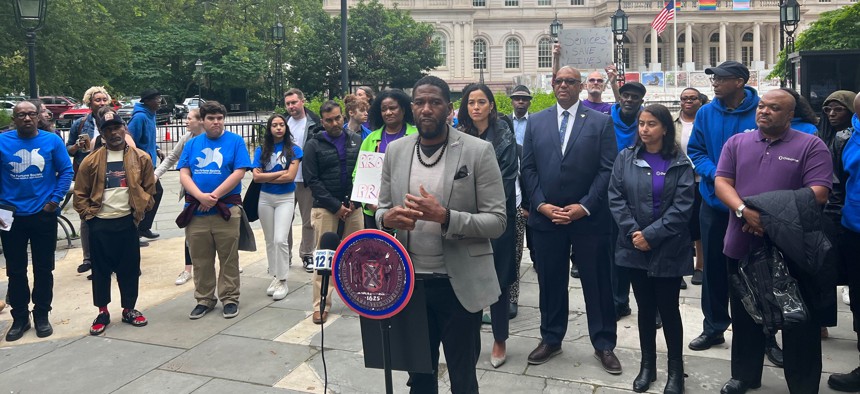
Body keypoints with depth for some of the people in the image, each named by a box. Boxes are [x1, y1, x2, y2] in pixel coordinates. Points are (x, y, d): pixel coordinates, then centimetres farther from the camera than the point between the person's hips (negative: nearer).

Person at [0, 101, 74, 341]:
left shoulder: (52, 141, -4)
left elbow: (66, 171, 0)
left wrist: (55, 199, -9)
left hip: (44, 215, 0)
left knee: (43, 268, 10)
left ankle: (41, 316, 23)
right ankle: (19, 318, 23)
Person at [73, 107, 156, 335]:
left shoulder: (141, 158, 1)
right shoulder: (91, 161, 0)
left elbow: (149, 188, 7)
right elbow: (80, 193, 6)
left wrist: (141, 208, -1)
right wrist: (88, 214, -1)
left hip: (127, 221, 0)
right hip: (99, 223, 0)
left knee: (130, 268, 7)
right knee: (101, 269, 8)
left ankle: (129, 310, 22)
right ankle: (102, 312, 21)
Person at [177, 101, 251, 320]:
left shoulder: (235, 141, 1)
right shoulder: (192, 144, 10)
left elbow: (239, 172, -8)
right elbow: (184, 175, 2)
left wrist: (214, 196, -13)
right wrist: (201, 196, -15)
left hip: (227, 209, -3)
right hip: (196, 211, 3)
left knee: (229, 258, 4)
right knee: (200, 260, 10)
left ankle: (230, 299, 17)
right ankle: (204, 299, 23)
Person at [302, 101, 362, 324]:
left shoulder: (356, 140, 9)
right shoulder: (314, 145, 2)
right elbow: (312, 180, -3)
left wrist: (355, 200, -4)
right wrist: (336, 206, -10)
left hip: (353, 207, 3)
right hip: (325, 208, -2)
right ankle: (321, 305, 4)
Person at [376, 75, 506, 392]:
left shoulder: (478, 151, -9)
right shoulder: (395, 151, 3)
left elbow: (497, 221, -11)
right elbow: (381, 209, 10)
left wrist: (445, 217, -27)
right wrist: (388, 218, -14)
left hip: (460, 284, -3)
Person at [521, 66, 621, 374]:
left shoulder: (601, 121, 1)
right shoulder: (535, 122, 8)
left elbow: (607, 169, -5)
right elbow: (528, 168, 5)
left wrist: (584, 206, -13)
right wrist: (542, 205, -7)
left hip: (589, 217, -2)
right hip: (546, 216, 2)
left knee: (597, 283, 7)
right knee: (550, 281, 12)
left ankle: (604, 344, 21)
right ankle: (551, 339, 27)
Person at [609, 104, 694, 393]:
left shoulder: (680, 163, -1)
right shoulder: (625, 158, 4)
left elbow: (682, 206, -9)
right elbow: (615, 198, -1)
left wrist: (652, 235, -16)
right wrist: (632, 232, -13)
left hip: (668, 249, -2)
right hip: (634, 247, 2)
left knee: (668, 308, 5)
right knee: (645, 307, 11)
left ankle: (676, 369, 21)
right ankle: (647, 364, 25)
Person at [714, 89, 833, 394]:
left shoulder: (811, 146, -2)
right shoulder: (736, 143, 8)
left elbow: (817, 193, -11)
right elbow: (722, 182, -1)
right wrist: (744, 211, -20)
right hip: (742, 245, 3)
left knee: (799, 321, 7)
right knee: (745, 316, 16)